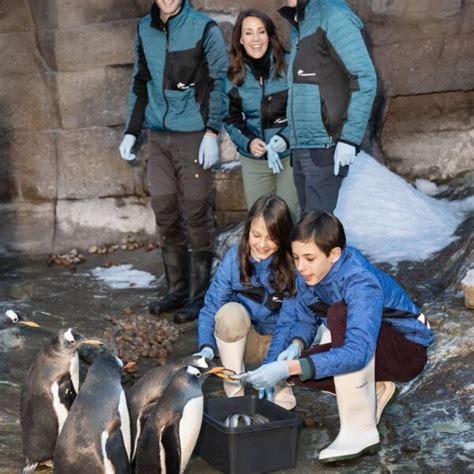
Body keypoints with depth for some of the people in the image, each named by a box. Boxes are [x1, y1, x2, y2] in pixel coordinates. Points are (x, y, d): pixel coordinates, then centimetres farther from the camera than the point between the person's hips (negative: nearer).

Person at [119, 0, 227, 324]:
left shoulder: (205, 29, -4)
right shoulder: (145, 29, 11)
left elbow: (218, 82, -7)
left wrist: (212, 132, -15)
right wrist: (131, 131, 13)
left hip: (193, 137, -5)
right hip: (158, 138, 5)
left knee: (196, 216, -1)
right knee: (166, 215, 9)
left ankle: (200, 296, 7)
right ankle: (177, 290, 21)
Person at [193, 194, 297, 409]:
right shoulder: (235, 258, -13)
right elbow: (211, 308, -14)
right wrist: (206, 348, -32)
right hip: (242, 340, 2)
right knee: (231, 311, -31)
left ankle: (282, 392, 4)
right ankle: (235, 393, -16)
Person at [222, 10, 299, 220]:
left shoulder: (289, 65, -8)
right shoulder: (234, 76, 3)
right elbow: (231, 119, 9)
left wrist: (287, 137, -16)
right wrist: (247, 142, -9)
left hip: (291, 155, -3)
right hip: (253, 160, 3)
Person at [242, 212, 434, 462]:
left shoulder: (361, 282, -33)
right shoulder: (309, 275, -12)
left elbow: (357, 352, -44)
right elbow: (305, 318, 4)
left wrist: (288, 368, -50)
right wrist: (295, 347, -20)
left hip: (408, 350, -7)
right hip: (371, 350, 7)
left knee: (340, 314, -34)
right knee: (301, 370, -15)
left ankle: (360, 430, -26)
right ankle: (375, 389, 10)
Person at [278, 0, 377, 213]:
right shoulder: (299, 23, 16)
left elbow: (365, 78, -14)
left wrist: (349, 138, -18)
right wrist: (286, 136, 16)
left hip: (325, 146, -8)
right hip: (300, 147, 8)